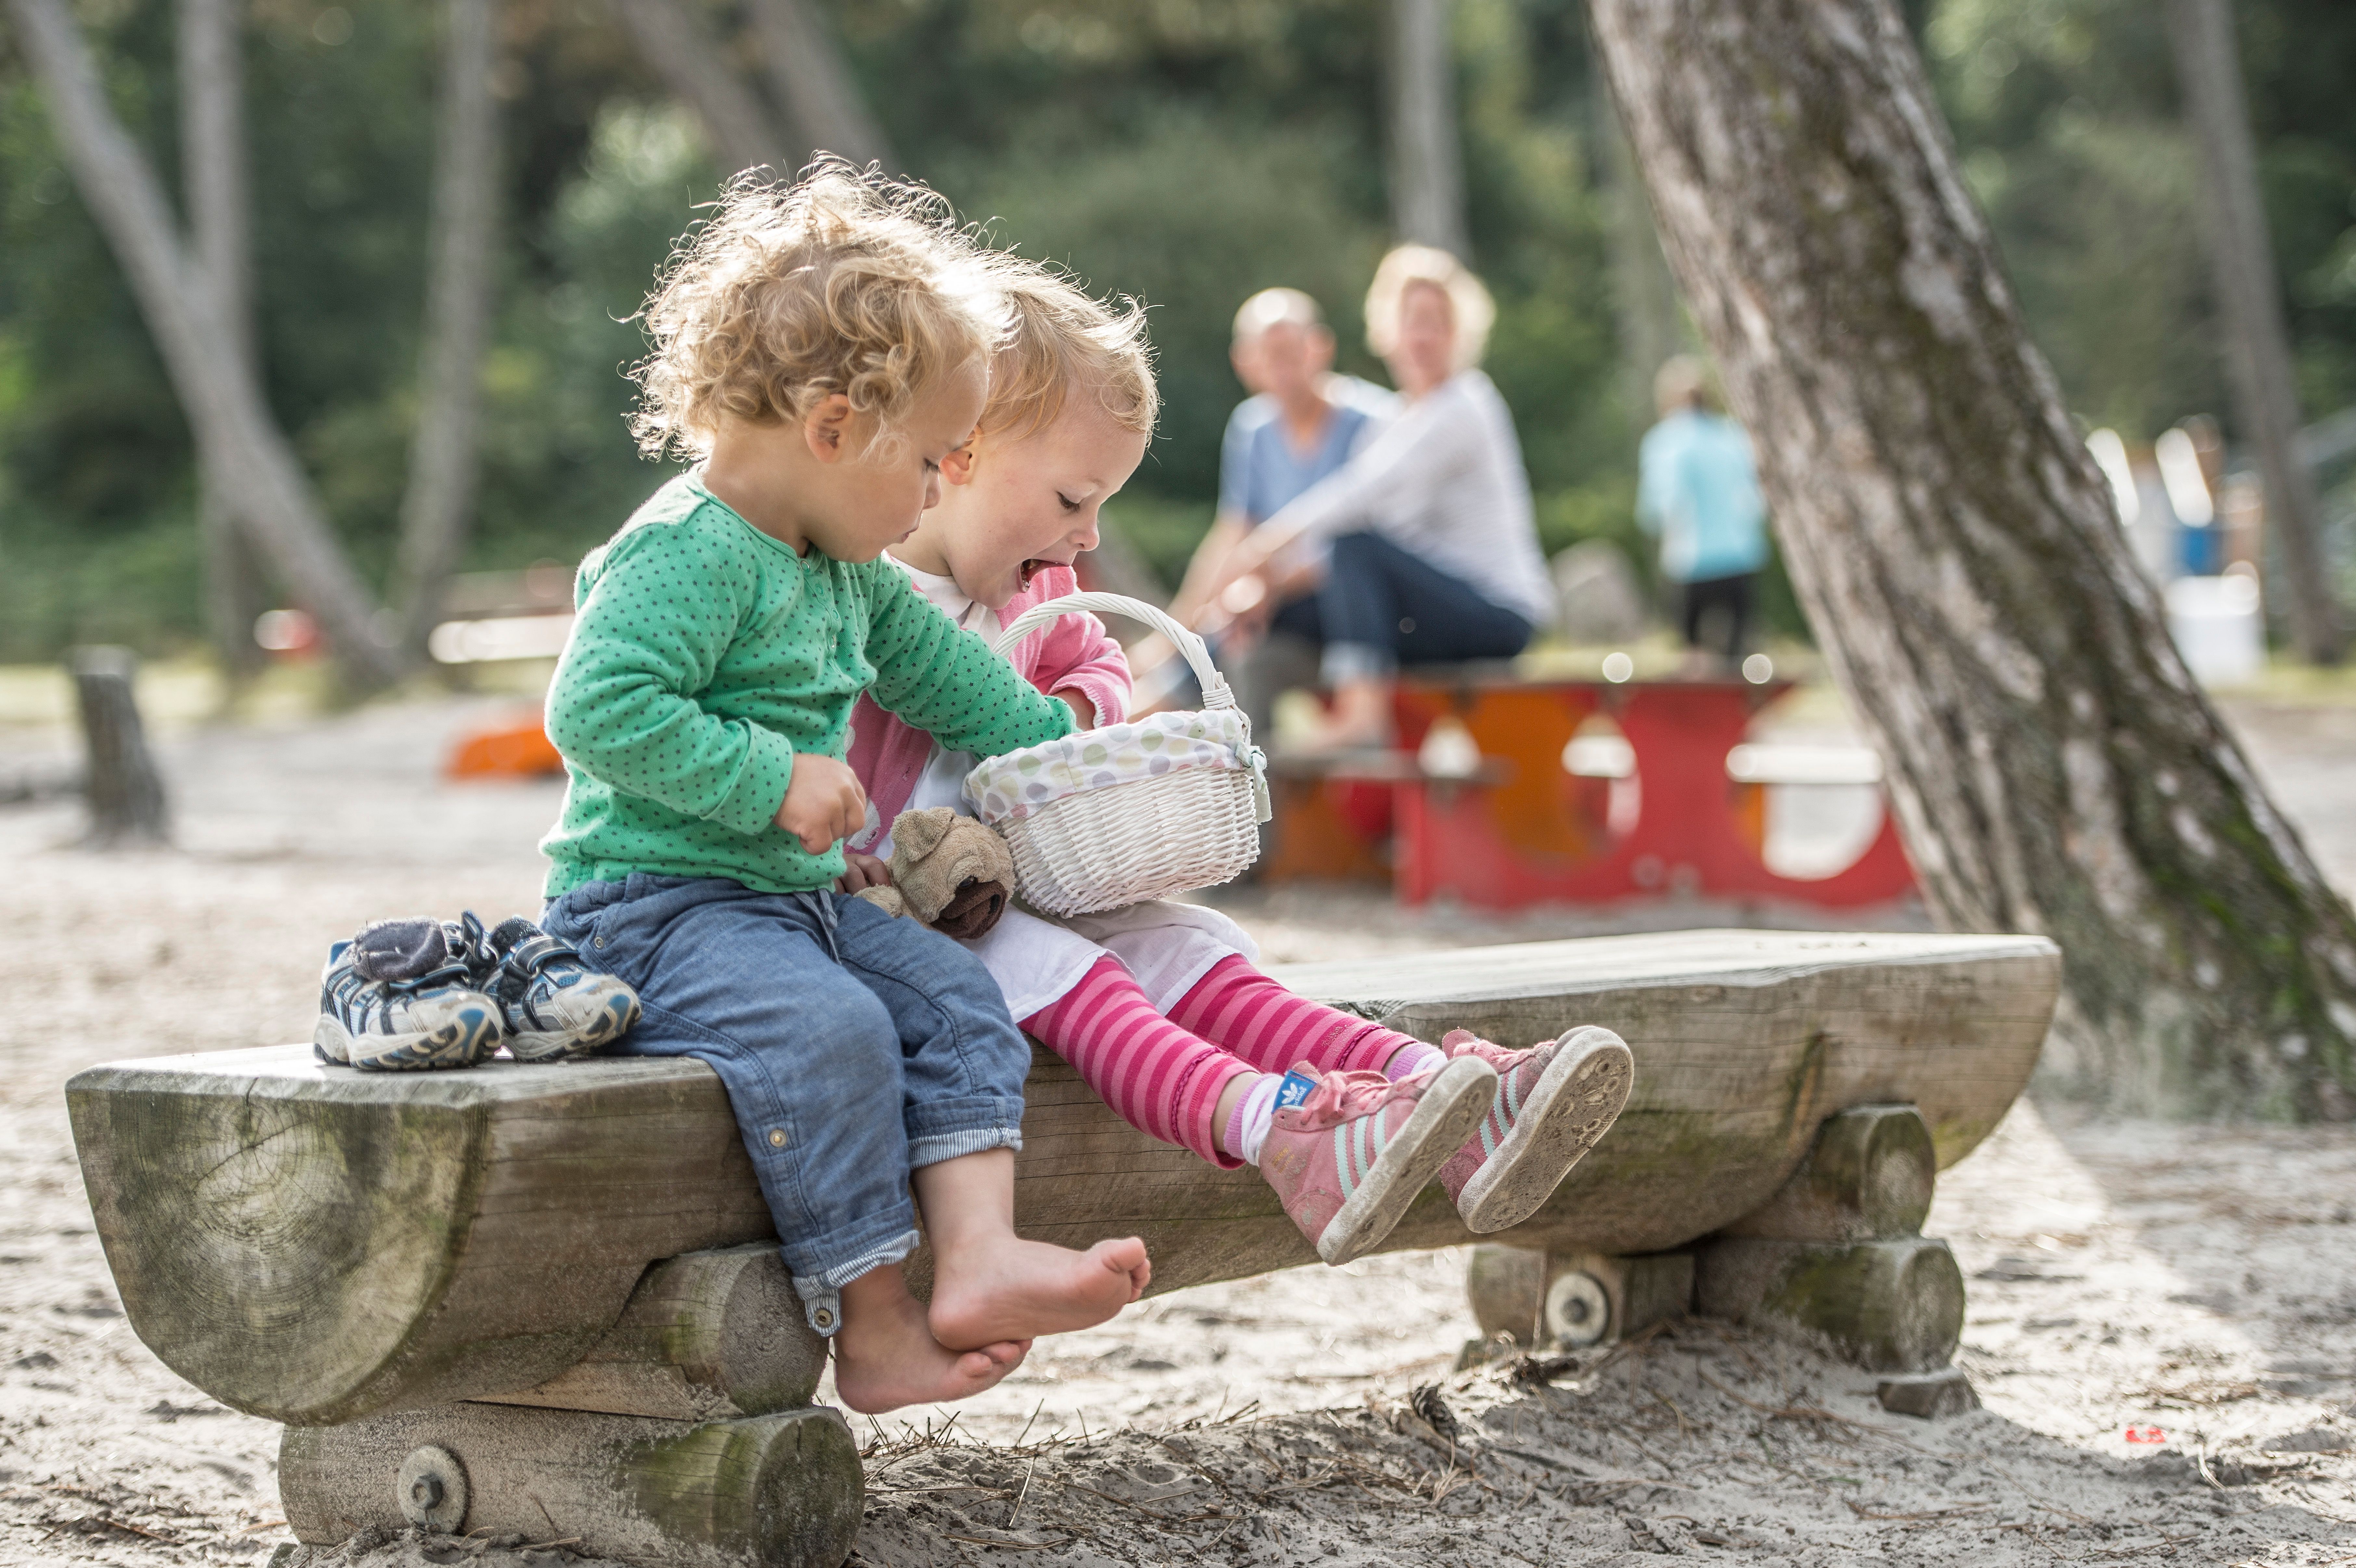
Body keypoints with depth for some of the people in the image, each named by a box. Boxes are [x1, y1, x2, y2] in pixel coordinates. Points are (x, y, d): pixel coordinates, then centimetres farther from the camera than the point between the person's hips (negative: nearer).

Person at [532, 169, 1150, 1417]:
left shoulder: (848, 578, 16)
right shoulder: (684, 554, -17)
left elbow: (948, 678, 30)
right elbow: (598, 710, -27)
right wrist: (772, 780, -25)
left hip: (795, 898, 10)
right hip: (651, 908, -10)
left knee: (957, 998, -7)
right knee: (826, 1031, -31)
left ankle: (976, 1253, -21)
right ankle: (870, 1324, -24)